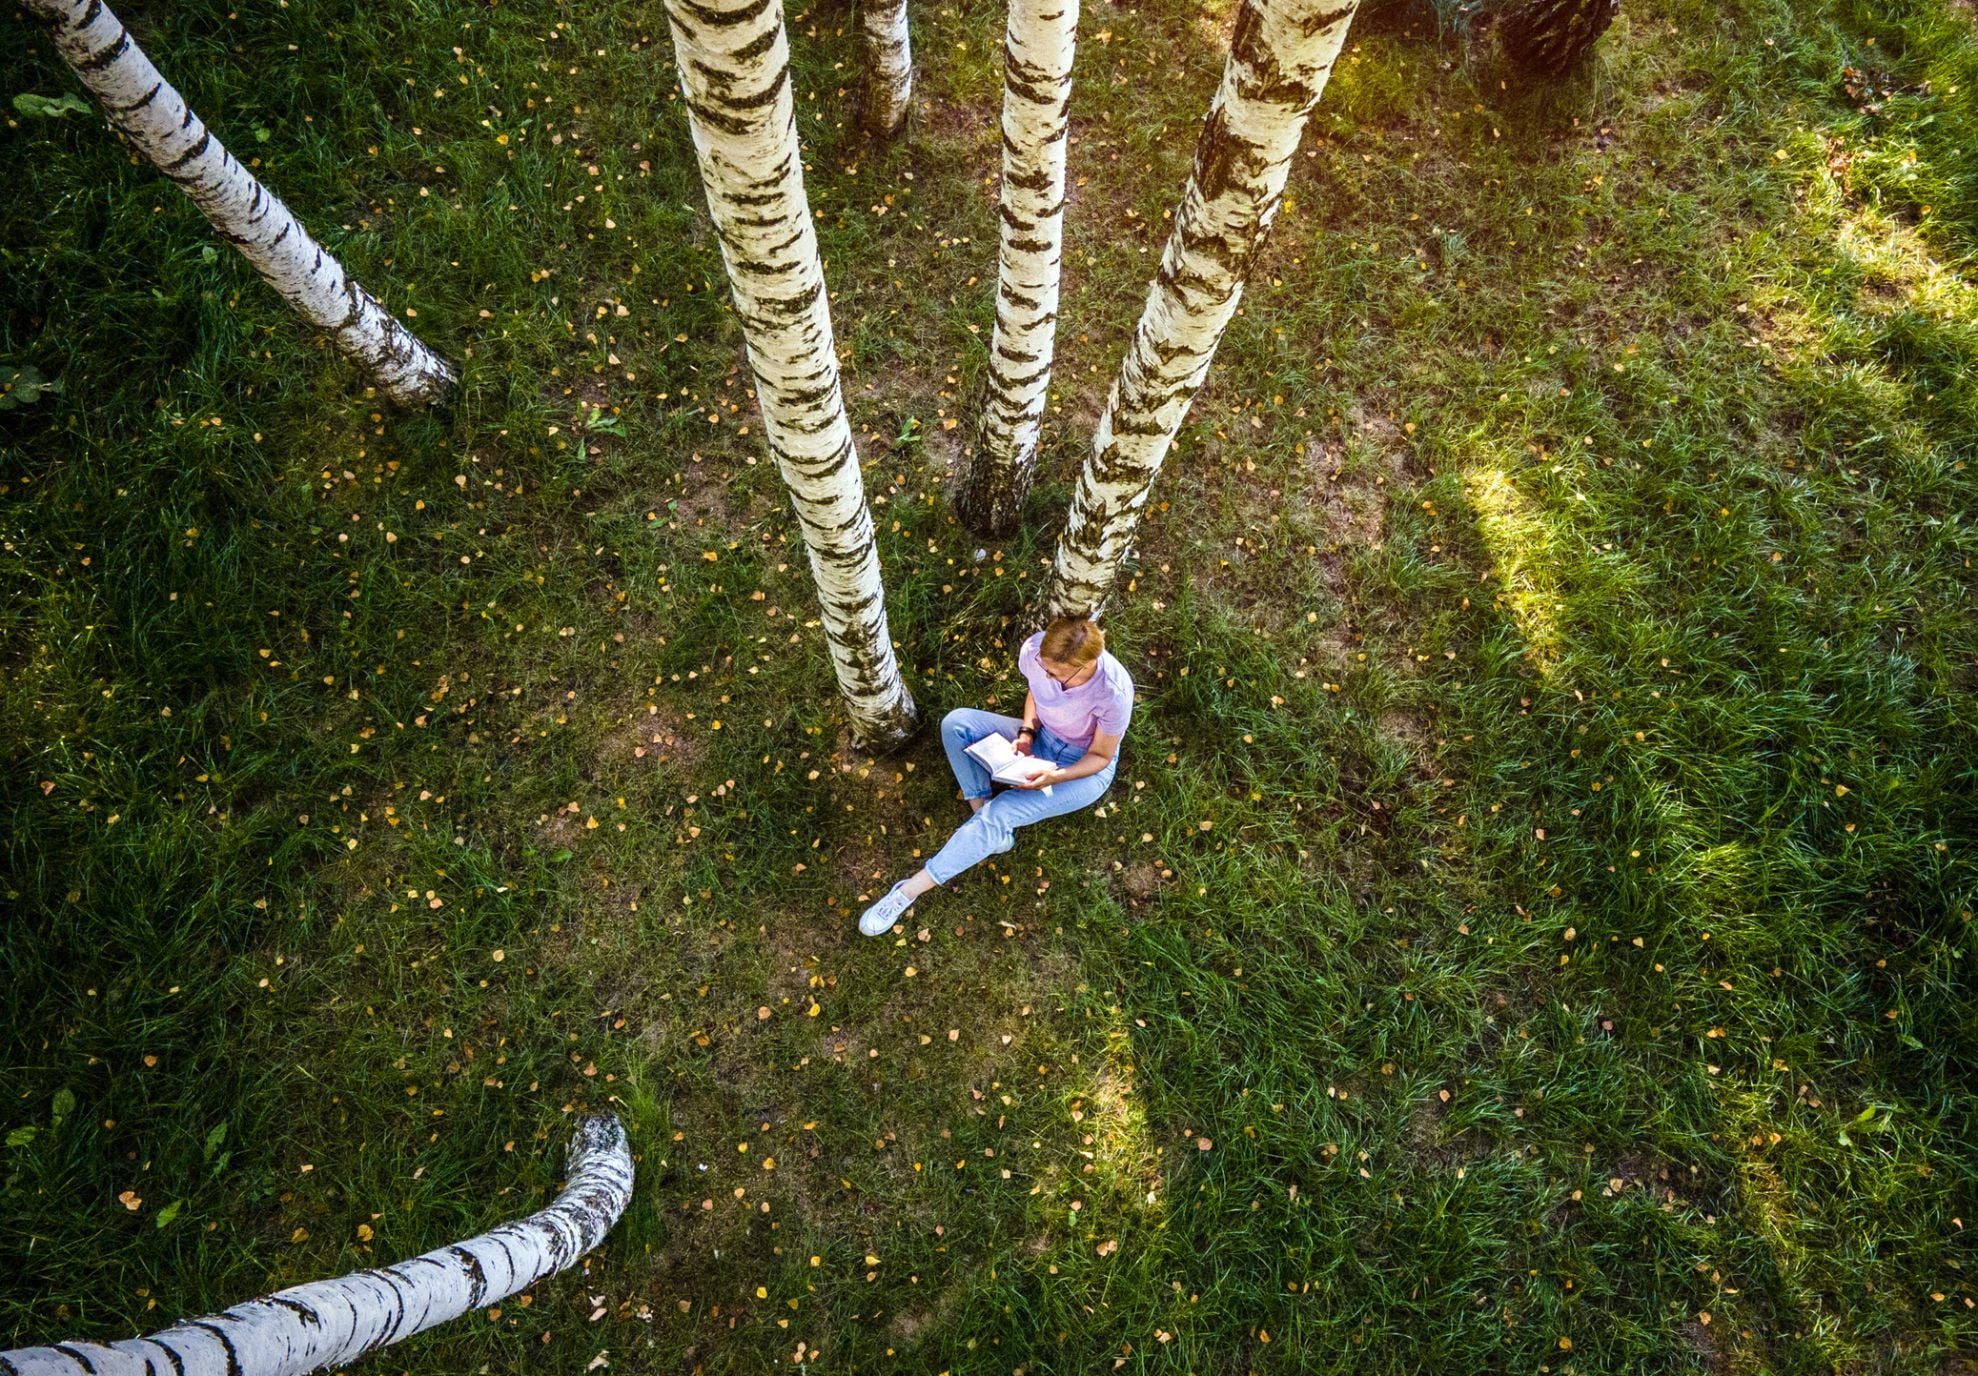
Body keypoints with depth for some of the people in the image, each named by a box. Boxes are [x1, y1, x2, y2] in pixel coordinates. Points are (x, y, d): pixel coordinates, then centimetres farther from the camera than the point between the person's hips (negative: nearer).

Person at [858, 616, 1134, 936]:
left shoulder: (1113, 692, -35)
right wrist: (1026, 733, -15)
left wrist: (1056, 776, -33)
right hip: (1041, 738, 6)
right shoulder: (1034, 649, -22)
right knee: (955, 723, -15)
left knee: (999, 814, -26)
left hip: (1084, 768, -6)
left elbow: (1101, 756, -17)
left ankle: (911, 889, -16)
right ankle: (989, 824, -12)